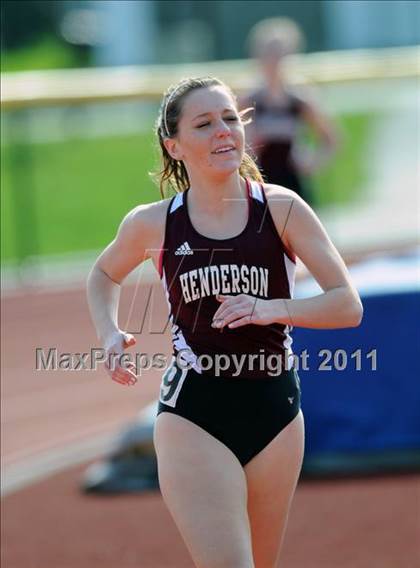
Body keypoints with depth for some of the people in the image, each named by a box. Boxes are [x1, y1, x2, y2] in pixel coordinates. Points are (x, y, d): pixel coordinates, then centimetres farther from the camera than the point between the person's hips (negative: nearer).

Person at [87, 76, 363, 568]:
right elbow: (105, 275, 20)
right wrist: (109, 335, 1)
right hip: (192, 417, -2)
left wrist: (274, 309, -23)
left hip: (275, 413, 2)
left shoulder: (282, 209, -4)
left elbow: (348, 305, -7)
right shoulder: (152, 224, -2)